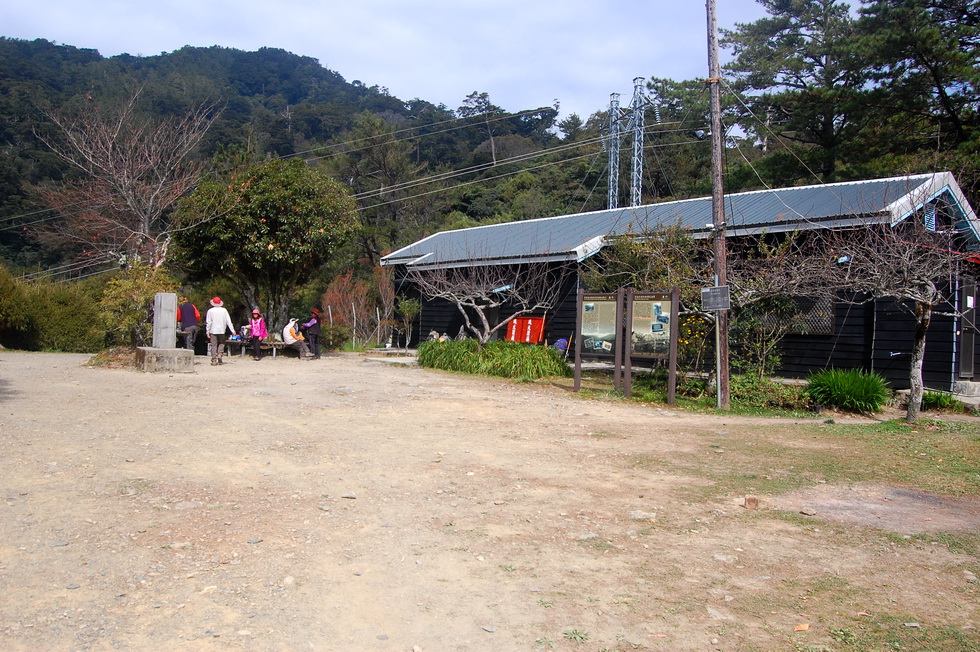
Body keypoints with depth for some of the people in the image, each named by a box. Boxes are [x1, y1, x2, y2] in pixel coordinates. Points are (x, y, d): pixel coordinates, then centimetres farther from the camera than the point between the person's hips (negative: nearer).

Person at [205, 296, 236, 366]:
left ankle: (214, 359, -1)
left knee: (213, 345, 2)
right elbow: (228, 321, 1)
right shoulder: (224, 310, 2)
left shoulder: (210, 311, -2)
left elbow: (208, 322, -3)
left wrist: (208, 331, 2)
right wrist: (232, 330, 3)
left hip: (213, 331, -1)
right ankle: (220, 354, -7)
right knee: (221, 343, 15)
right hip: (222, 330, 1)